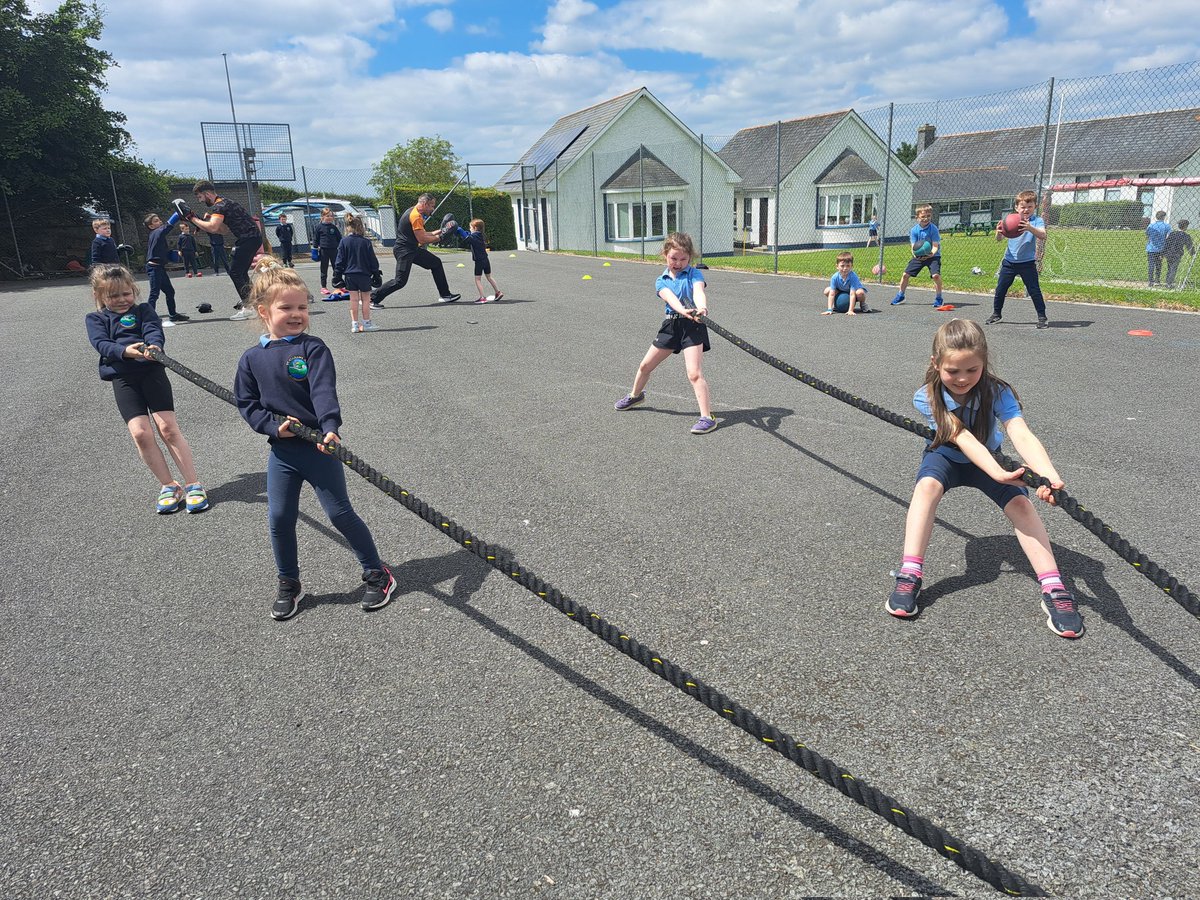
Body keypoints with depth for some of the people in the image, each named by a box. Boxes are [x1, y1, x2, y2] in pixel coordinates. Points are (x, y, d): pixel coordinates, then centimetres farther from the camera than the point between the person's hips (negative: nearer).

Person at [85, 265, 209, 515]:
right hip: (122, 377, 1)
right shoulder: (95, 319, 16)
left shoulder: (144, 310, 15)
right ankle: (169, 486, 4)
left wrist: (154, 346, -29)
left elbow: (154, 330, -5)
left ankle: (193, 484, -3)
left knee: (168, 427, -9)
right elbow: (102, 344, -4)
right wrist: (125, 351, -25)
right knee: (140, 433, -10)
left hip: (151, 370, -1)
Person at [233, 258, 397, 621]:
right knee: (279, 519, 6)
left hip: (318, 446, -4)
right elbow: (246, 403, 6)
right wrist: (273, 426, -12)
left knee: (340, 513, 0)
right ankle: (289, 585, 27)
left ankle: (377, 574, 17)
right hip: (282, 451, 4)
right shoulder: (252, 358, 3)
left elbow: (324, 391, -22)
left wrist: (330, 428, -37)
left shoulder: (313, 348, -8)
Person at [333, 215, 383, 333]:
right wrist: (376, 274, 7)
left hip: (349, 275, 2)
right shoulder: (365, 242, -7)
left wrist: (337, 275, 6)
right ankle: (366, 323, 11)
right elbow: (372, 260, -2)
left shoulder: (344, 241, -3)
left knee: (354, 299, 7)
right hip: (364, 274, -2)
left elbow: (340, 260, 0)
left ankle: (355, 325, 7)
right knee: (365, 298, 8)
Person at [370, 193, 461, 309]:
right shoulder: (416, 216, -20)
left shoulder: (414, 212, 12)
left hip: (413, 249, 11)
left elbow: (421, 234, 20)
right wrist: (439, 237, -9)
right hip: (404, 251, -11)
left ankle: (445, 295, 17)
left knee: (436, 263, 12)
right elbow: (422, 239, -20)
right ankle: (371, 299, -5)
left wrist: (437, 232, 13)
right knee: (400, 281, -13)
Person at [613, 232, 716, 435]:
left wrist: (701, 308, -46)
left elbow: (699, 293, -23)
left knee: (694, 373, -18)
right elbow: (670, 297, -16)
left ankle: (707, 417, -14)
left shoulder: (694, 274, -2)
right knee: (645, 365, 16)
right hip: (671, 325, 5)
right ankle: (635, 395, 45)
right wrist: (683, 310, -39)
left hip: (693, 326, -5)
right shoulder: (661, 281, 5)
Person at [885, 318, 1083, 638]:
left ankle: (1054, 590, -19)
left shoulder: (996, 392, -29)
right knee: (927, 485, -32)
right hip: (946, 456, -1)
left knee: (1021, 502, -24)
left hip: (988, 459, 1)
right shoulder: (926, 398, -30)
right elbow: (962, 438, -41)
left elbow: (1022, 435, -44)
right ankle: (909, 576, -33)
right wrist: (999, 474, -57)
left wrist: (1049, 476, -63)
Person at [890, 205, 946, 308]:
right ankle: (900, 295, 25)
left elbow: (935, 246, -19)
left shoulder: (934, 229, -16)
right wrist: (915, 254, -33)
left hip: (932, 256, -3)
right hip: (919, 256, 3)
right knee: (905, 274, 1)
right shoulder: (914, 230, -8)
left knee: (936, 275, -25)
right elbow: (913, 246, -11)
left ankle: (939, 298, -5)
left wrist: (931, 253, -40)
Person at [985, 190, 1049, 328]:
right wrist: (998, 232, -30)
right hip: (1009, 261, 3)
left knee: (1034, 290, -4)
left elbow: (1043, 236, -24)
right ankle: (996, 313, 25)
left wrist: (1030, 228, -44)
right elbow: (1000, 239, -5)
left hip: (1027, 263, -3)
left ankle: (1042, 317, 4)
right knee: (1000, 289, 8)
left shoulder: (1037, 221, -7)